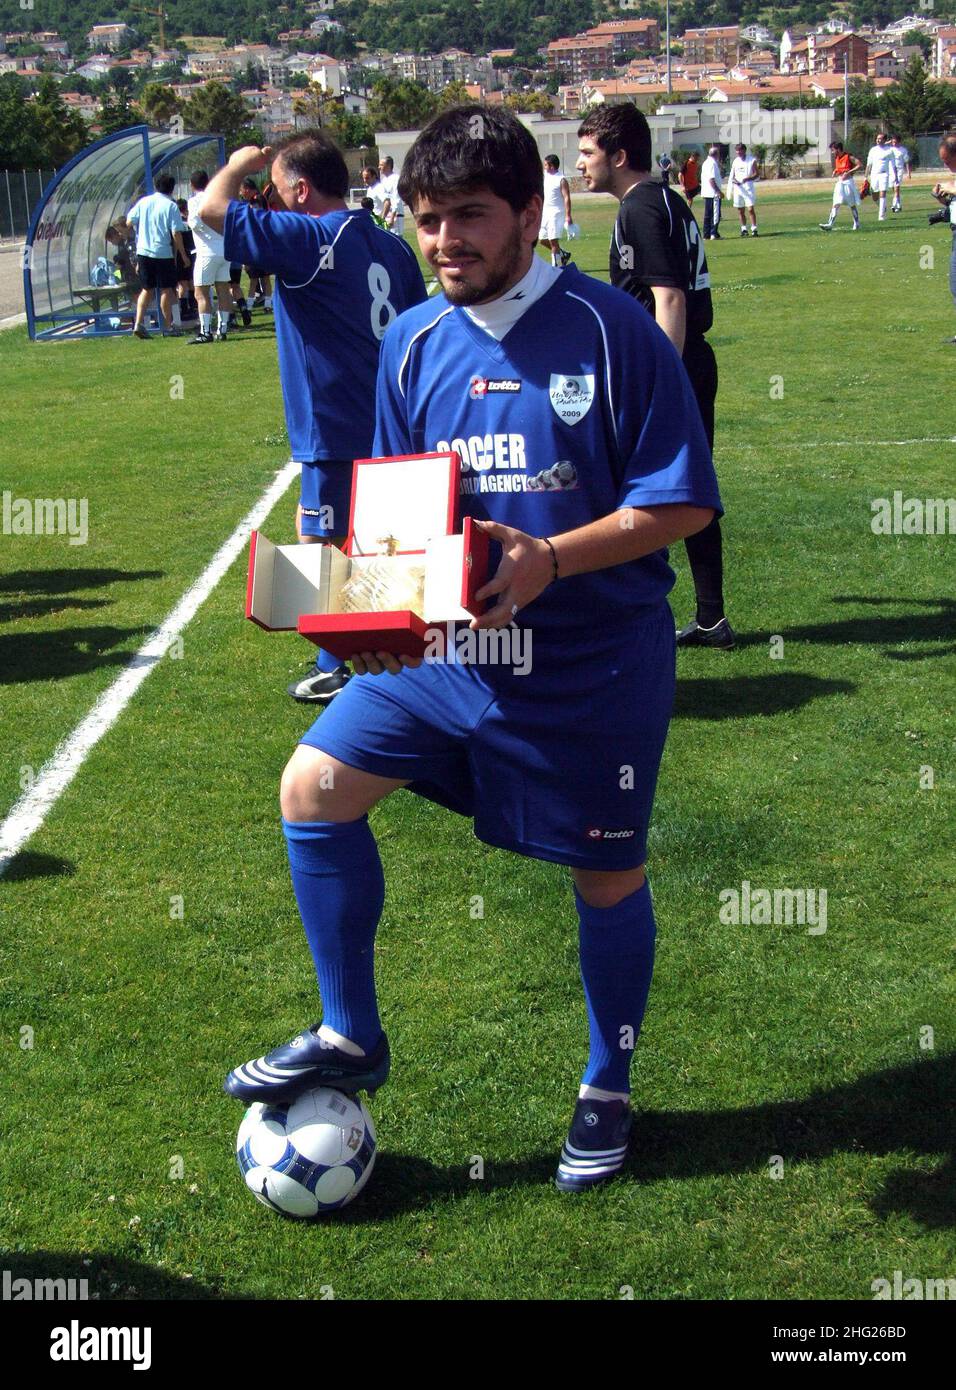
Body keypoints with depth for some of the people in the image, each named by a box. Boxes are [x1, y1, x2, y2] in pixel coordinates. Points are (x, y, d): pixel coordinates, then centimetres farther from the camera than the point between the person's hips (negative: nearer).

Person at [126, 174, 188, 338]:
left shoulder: (143, 201, 4)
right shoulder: (171, 206, -8)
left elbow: (129, 222, 7)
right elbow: (176, 233, -12)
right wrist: (183, 254, -3)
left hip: (143, 251, 4)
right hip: (163, 252, -4)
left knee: (147, 289, 12)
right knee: (166, 289, 6)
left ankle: (139, 323, 0)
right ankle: (169, 326, 11)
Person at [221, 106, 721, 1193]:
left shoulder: (609, 329, -12)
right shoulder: (414, 344, 3)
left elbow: (682, 502, -12)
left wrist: (550, 559, -25)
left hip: (596, 659, -4)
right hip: (449, 646, 5)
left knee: (607, 877, 8)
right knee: (314, 787, -6)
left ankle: (607, 1089, 34)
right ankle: (350, 1038, 12)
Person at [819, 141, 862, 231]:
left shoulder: (849, 157, -11)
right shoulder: (837, 159, 10)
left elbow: (860, 165, -16)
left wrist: (848, 172, -21)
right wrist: (835, 172, 2)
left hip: (848, 182, -6)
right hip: (839, 183, 6)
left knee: (852, 204, 5)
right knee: (836, 204, -5)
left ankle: (856, 224, 18)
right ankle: (830, 224, -14)